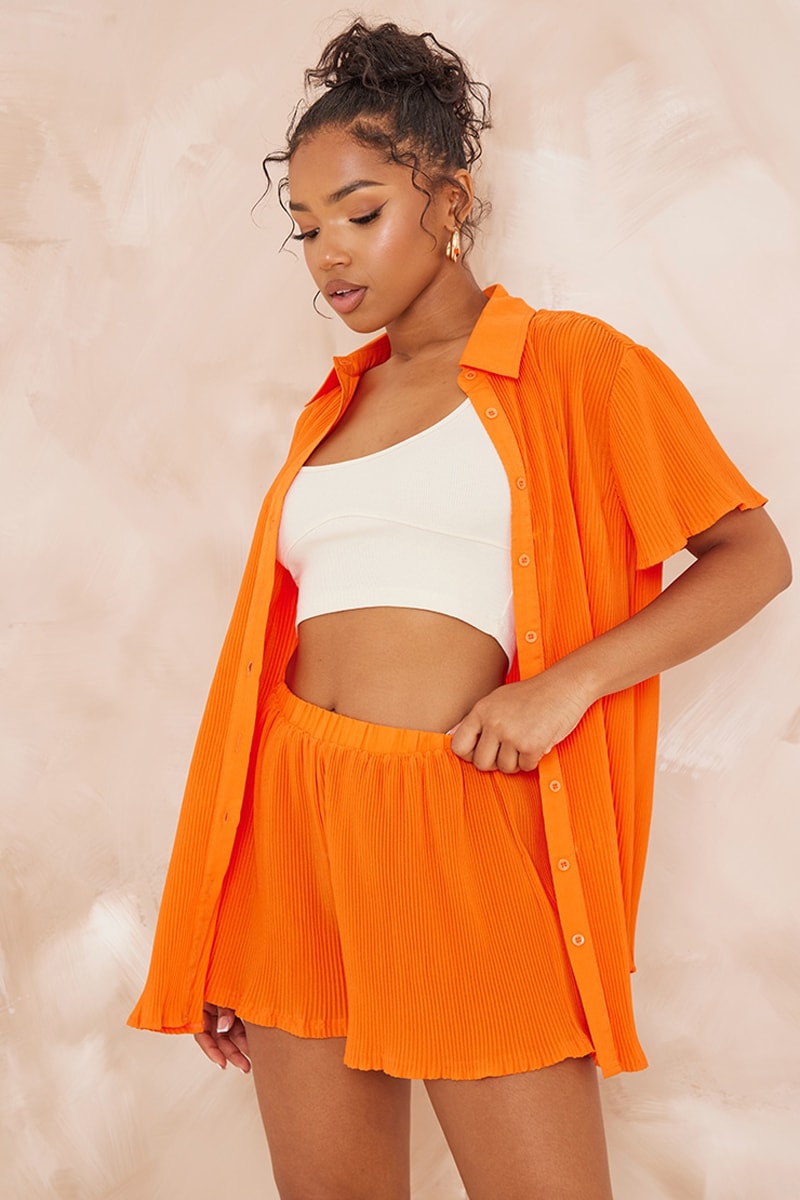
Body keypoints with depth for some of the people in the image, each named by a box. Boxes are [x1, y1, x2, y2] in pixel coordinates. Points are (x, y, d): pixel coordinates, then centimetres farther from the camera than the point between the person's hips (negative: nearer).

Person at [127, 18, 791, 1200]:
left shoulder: (573, 366, 3)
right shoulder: (335, 404, 16)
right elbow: (283, 639, 15)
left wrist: (567, 683, -15)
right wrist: (217, 949, 12)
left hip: (461, 825, -4)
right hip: (295, 821, 5)